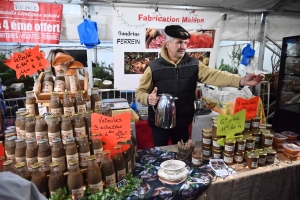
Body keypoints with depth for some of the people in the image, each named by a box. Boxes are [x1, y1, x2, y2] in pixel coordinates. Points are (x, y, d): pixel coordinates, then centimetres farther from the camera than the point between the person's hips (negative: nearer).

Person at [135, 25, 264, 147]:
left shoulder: (194, 64, -3)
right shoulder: (154, 67, -10)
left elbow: (214, 75, -17)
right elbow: (140, 92, -5)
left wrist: (242, 81, -32)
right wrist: (148, 98, -28)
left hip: (182, 123, 3)